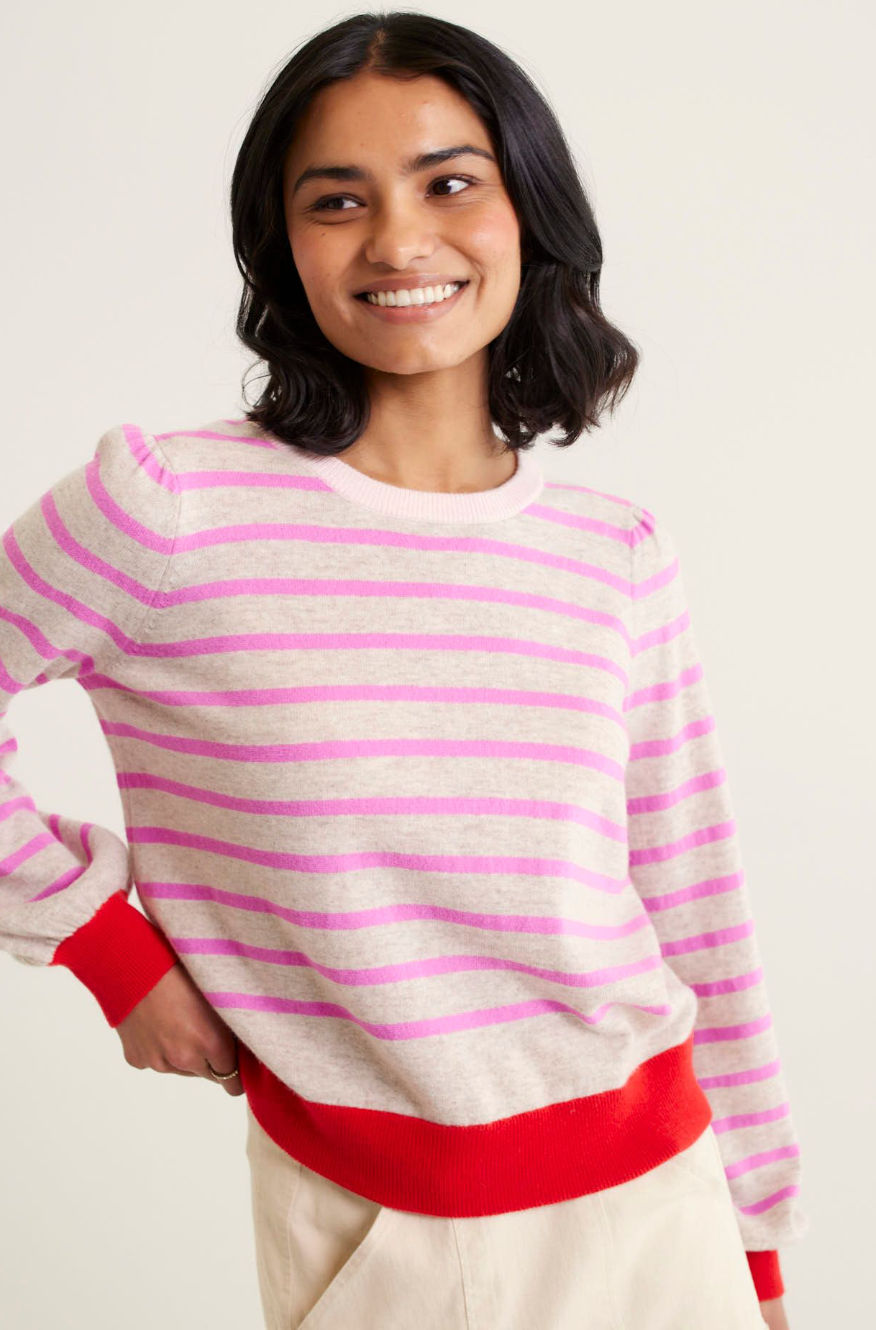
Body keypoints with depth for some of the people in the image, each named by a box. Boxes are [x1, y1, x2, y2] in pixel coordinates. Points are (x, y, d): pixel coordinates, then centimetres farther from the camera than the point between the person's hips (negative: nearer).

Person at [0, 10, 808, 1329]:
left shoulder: (621, 552, -3)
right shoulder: (173, 506, -13)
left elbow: (696, 911, 3)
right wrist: (110, 948, -3)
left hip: (645, 1205, 2)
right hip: (358, 1220, -2)